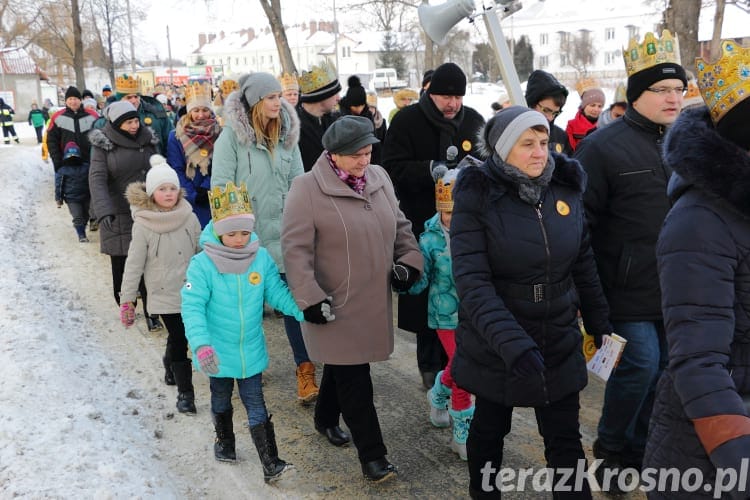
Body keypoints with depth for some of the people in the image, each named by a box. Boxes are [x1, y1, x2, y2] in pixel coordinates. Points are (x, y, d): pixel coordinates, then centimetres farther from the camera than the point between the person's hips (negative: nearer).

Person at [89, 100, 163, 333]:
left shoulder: (147, 140, 6)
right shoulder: (103, 145, -5)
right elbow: (97, 179, -14)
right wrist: (103, 211, -28)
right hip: (118, 215, -2)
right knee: (120, 262, 5)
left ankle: (151, 312, 8)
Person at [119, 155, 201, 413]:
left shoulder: (189, 218, -1)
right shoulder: (144, 225, -9)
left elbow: (202, 254, 8)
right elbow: (134, 264, -6)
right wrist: (127, 299, -5)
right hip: (164, 294, -3)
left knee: (178, 339, 12)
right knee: (178, 340, -4)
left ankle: (171, 368, 41)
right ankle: (185, 392, 8)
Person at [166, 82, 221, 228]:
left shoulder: (219, 134, 1)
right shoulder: (176, 136, -2)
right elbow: (176, 171, -4)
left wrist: (207, 189, -14)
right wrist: (193, 195, -12)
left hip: (215, 200, 1)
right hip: (188, 202, -1)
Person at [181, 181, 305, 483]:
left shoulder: (261, 258, -12)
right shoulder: (203, 264, -21)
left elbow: (278, 292, -5)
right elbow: (193, 306, -21)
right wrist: (201, 344, -32)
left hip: (251, 351, 1)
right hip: (218, 352, -1)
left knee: (256, 406, 7)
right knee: (221, 401, 23)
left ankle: (271, 464, 11)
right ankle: (224, 442, 47)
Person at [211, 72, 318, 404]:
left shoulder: (287, 132, 6)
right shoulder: (232, 135, -7)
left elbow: (298, 182, 8)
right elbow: (220, 186, -8)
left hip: (285, 234, 3)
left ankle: (305, 370, 9)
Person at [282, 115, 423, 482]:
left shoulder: (378, 177, 4)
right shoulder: (307, 188, -16)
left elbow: (399, 225, 15)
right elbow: (296, 249, -16)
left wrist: (409, 259, 2)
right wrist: (309, 297, -20)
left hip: (373, 301, 6)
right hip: (336, 305, -6)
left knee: (344, 365, 22)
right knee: (354, 379, 1)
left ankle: (326, 418, 46)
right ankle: (372, 453, 14)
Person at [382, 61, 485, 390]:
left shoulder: (473, 120, 7)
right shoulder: (407, 121, -3)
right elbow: (393, 168, -9)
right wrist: (432, 170, -23)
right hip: (423, 224, -3)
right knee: (427, 296, 4)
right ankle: (430, 366, 19)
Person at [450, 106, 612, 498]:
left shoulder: (566, 189, -1)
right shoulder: (477, 198, -15)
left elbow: (583, 264, 10)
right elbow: (472, 282, -23)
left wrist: (598, 322, 12)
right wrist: (512, 343, -33)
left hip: (559, 344, 3)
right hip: (494, 347, -3)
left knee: (565, 442, 10)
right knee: (489, 430, 18)